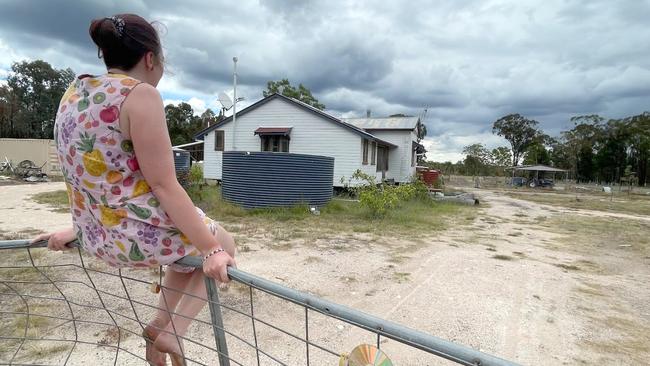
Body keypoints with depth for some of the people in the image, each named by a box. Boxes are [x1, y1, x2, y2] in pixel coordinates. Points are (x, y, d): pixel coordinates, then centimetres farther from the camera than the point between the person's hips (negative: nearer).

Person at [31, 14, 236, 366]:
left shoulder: (74, 94, 8)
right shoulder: (139, 93, -17)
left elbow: (80, 174, 16)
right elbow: (164, 186, -22)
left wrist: (79, 227, 28)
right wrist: (211, 249, -17)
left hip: (98, 240, 9)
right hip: (143, 236, -8)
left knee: (190, 246, 32)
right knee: (224, 246, 19)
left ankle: (160, 324, 28)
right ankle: (171, 332, 11)